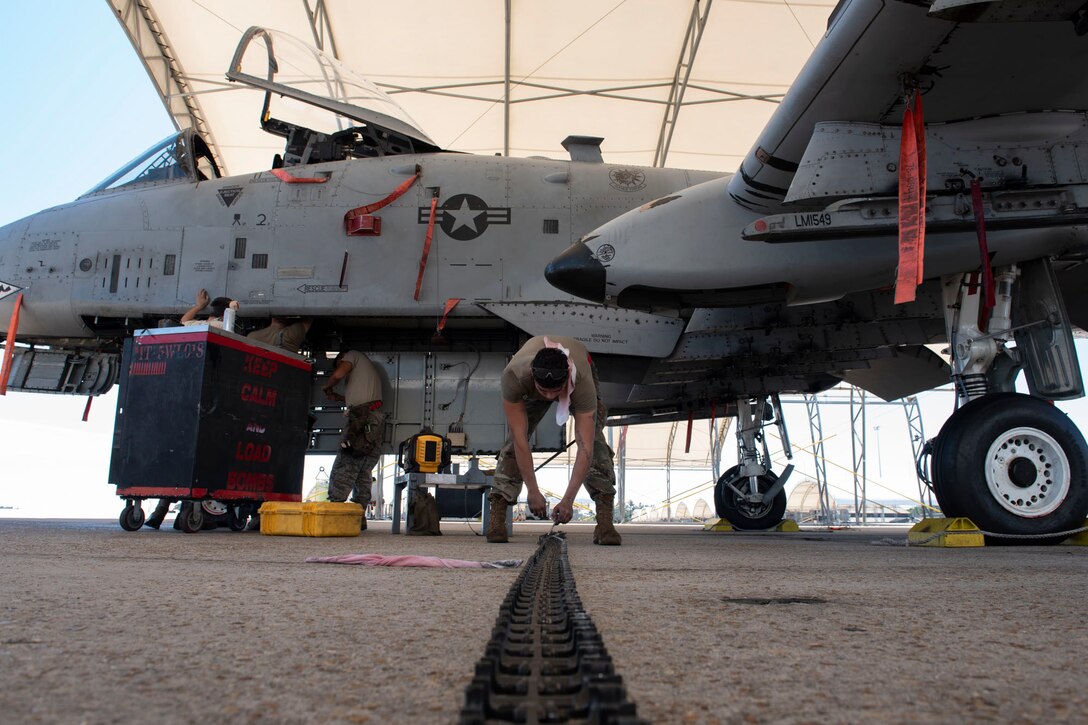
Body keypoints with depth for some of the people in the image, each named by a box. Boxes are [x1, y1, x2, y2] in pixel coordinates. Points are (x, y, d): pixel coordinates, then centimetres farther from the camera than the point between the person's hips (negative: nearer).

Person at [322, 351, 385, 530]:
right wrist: (338, 397, 37)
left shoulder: (353, 355, 10)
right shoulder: (370, 366, 33)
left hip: (362, 419, -8)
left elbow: (338, 374, -8)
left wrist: (327, 387, 11)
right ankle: (359, 517, 6)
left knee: (343, 468, -9)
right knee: (364, 472, 8)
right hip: (377, 421, 8)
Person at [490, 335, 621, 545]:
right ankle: (496, 517, -12)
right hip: (530, 387, 1)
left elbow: (585, 447, -45)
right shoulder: (513, 375, -45)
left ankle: (605, 519, -20)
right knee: (514, 440, -17)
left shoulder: (582, 381, -46)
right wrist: (533, 491, -38)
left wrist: (568, 500, -49)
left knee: (594, 439, -22)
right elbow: (520, 439, -39)